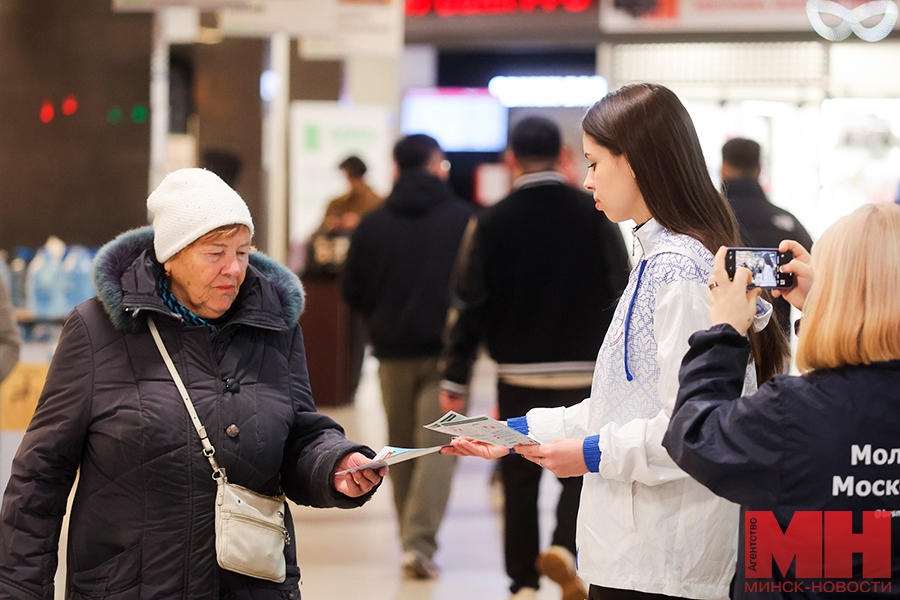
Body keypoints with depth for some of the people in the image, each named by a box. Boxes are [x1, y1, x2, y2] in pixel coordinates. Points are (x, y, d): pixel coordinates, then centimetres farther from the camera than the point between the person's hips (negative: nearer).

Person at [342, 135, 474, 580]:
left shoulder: (372, 225, 1)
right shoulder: (463, 218, -5)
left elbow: (352, 293, 6)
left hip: (393, 352, 3)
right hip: (448, 350, -2)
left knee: (402, 448, 14)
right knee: (438, 446, -4)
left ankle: (412, 539, 20)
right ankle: (420, 541, -16)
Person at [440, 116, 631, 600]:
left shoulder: (492, 222, -2)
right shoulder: (595, 214, -1)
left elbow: (470, 306, -4)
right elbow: (621, 294, 0)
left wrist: (456, 379, 1)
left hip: (518, 374, 0)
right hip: (583, 372, 0)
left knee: (520, 479, 11)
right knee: (579, 470, 11)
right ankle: (564, 547, -14)